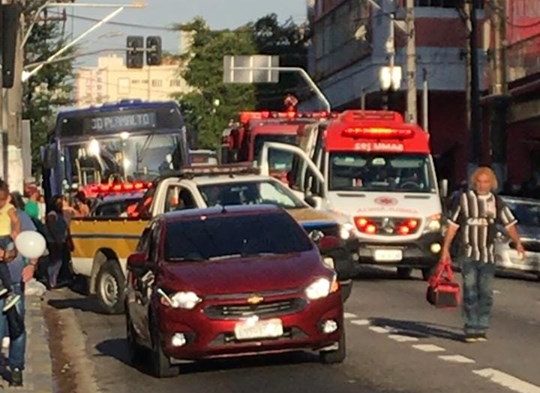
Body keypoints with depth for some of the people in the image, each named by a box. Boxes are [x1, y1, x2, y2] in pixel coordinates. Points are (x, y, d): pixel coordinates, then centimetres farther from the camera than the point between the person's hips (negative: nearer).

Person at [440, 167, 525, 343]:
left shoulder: (496, 202, 6)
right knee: (470, 292, -5)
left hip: (488, 255, 2)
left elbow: (509, 224, 2)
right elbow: (453, 225, 5)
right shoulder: (464, 199, 2)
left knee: (486, 293, 1)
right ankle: (471, 329, 0)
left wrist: (518, 243, -13)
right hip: (468, 254, -1)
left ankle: (481, 329, 9)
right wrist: (446, 248, 2)